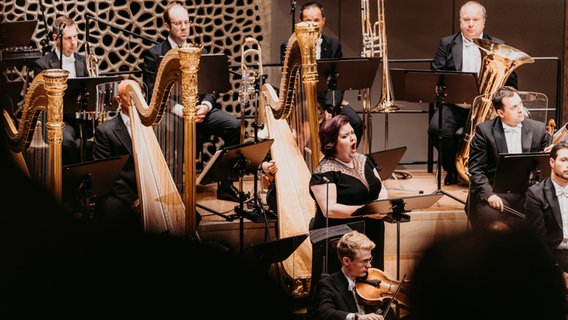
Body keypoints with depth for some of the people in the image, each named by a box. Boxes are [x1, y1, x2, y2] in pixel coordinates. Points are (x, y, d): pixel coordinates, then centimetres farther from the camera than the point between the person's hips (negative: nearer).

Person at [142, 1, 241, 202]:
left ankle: (226, 185, -12)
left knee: (234, 126, -22)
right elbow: (153, 95, -4)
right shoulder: (154, 55, 4)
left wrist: (206, 105, -11)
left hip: (200, 109, 5)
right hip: (170, 113, -4)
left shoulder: (199, 53, 19)